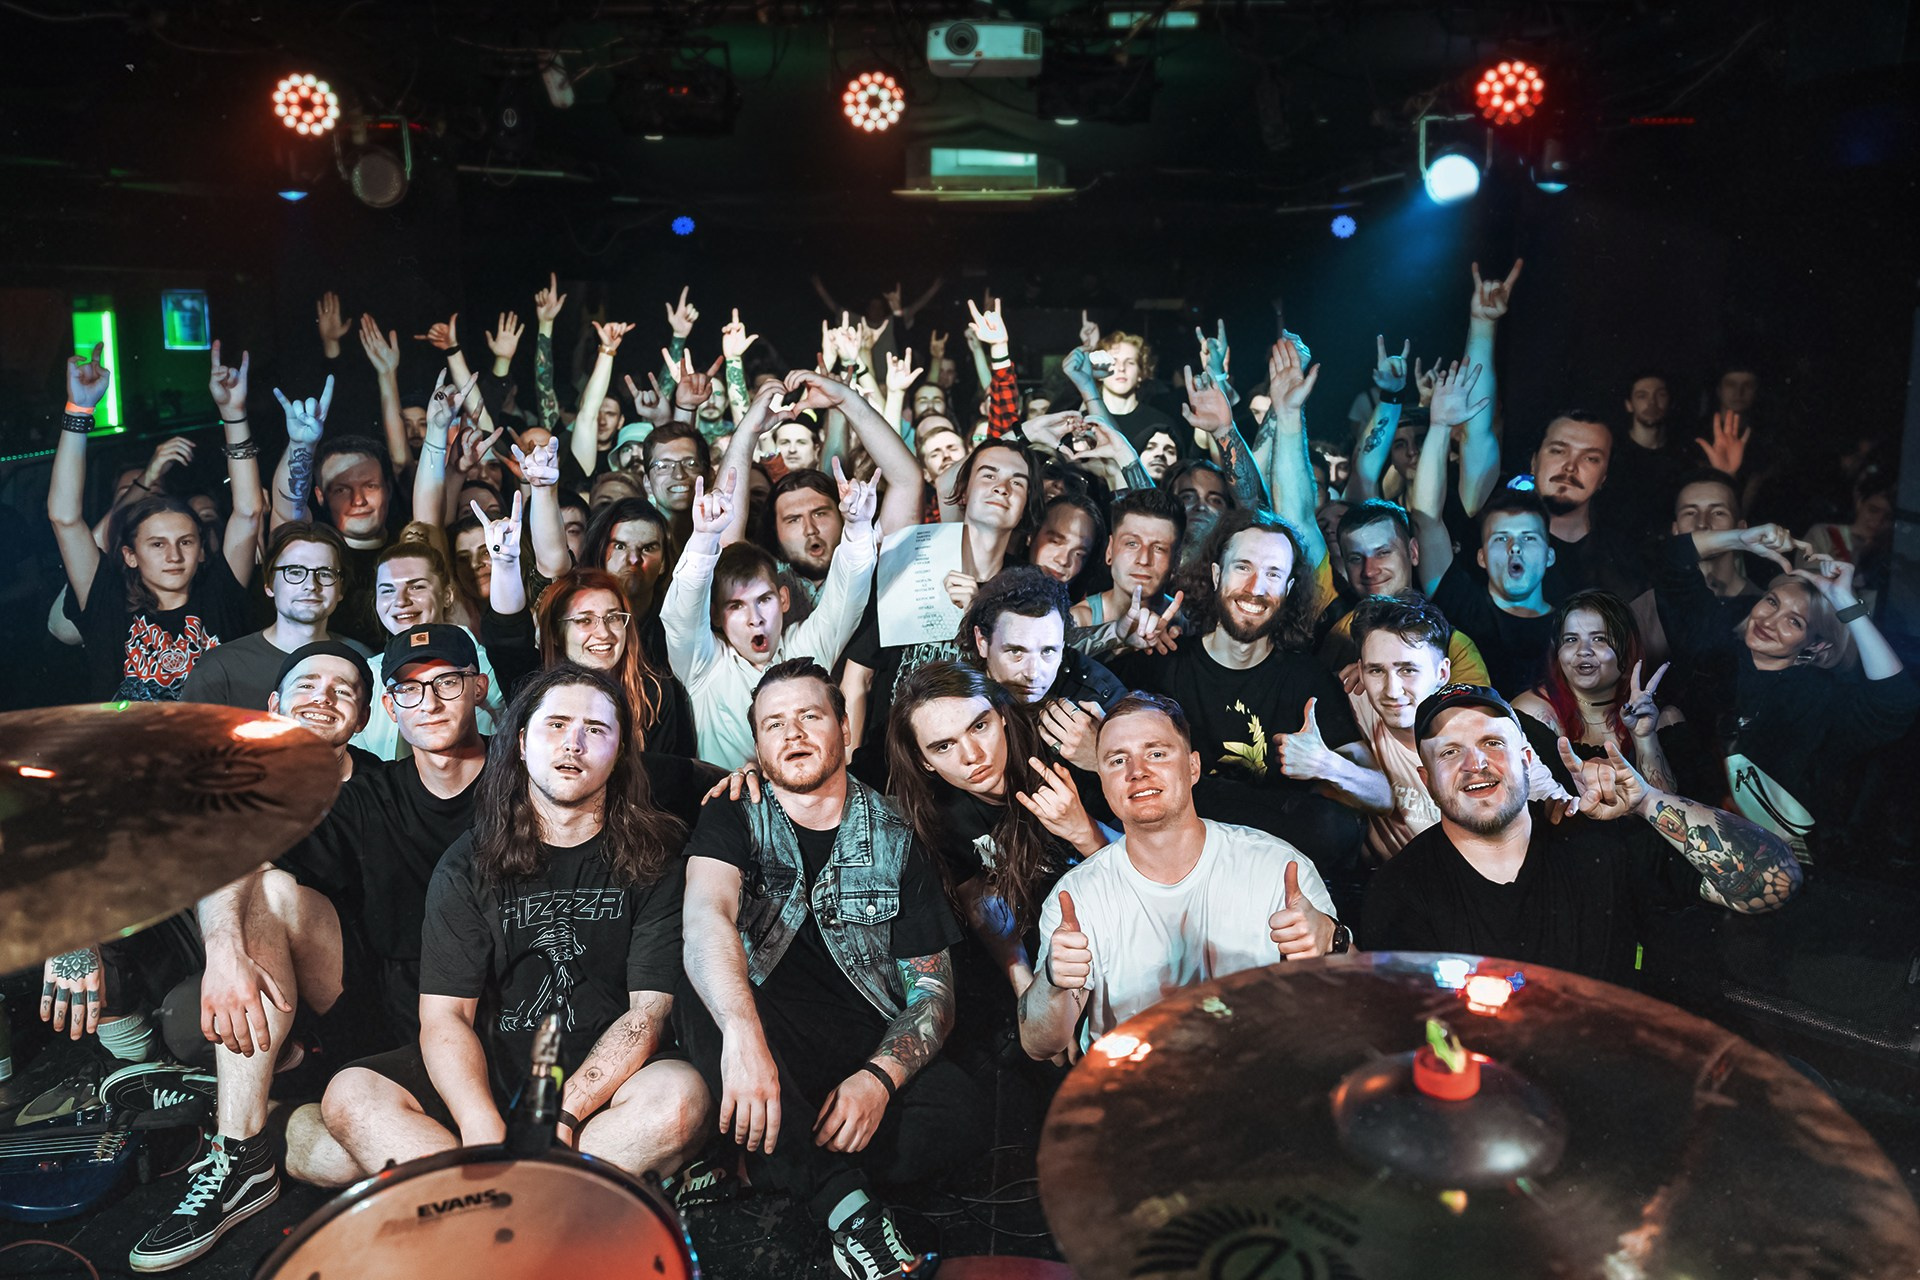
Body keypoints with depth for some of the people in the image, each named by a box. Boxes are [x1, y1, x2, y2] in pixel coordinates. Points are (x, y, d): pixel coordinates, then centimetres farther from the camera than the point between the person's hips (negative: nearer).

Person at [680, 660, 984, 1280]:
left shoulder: (896, 841, 7)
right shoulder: (734, 818, 4)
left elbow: (932, 989, 4)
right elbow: (706, 914, -18)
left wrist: (879, 1077, -17)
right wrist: (742, 1031, -38)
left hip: (868, 1050, 1)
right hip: (761, 1039, 0)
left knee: (958, 1110, -28)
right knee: (710, 1013, -33)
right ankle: (847, 1207, -28)